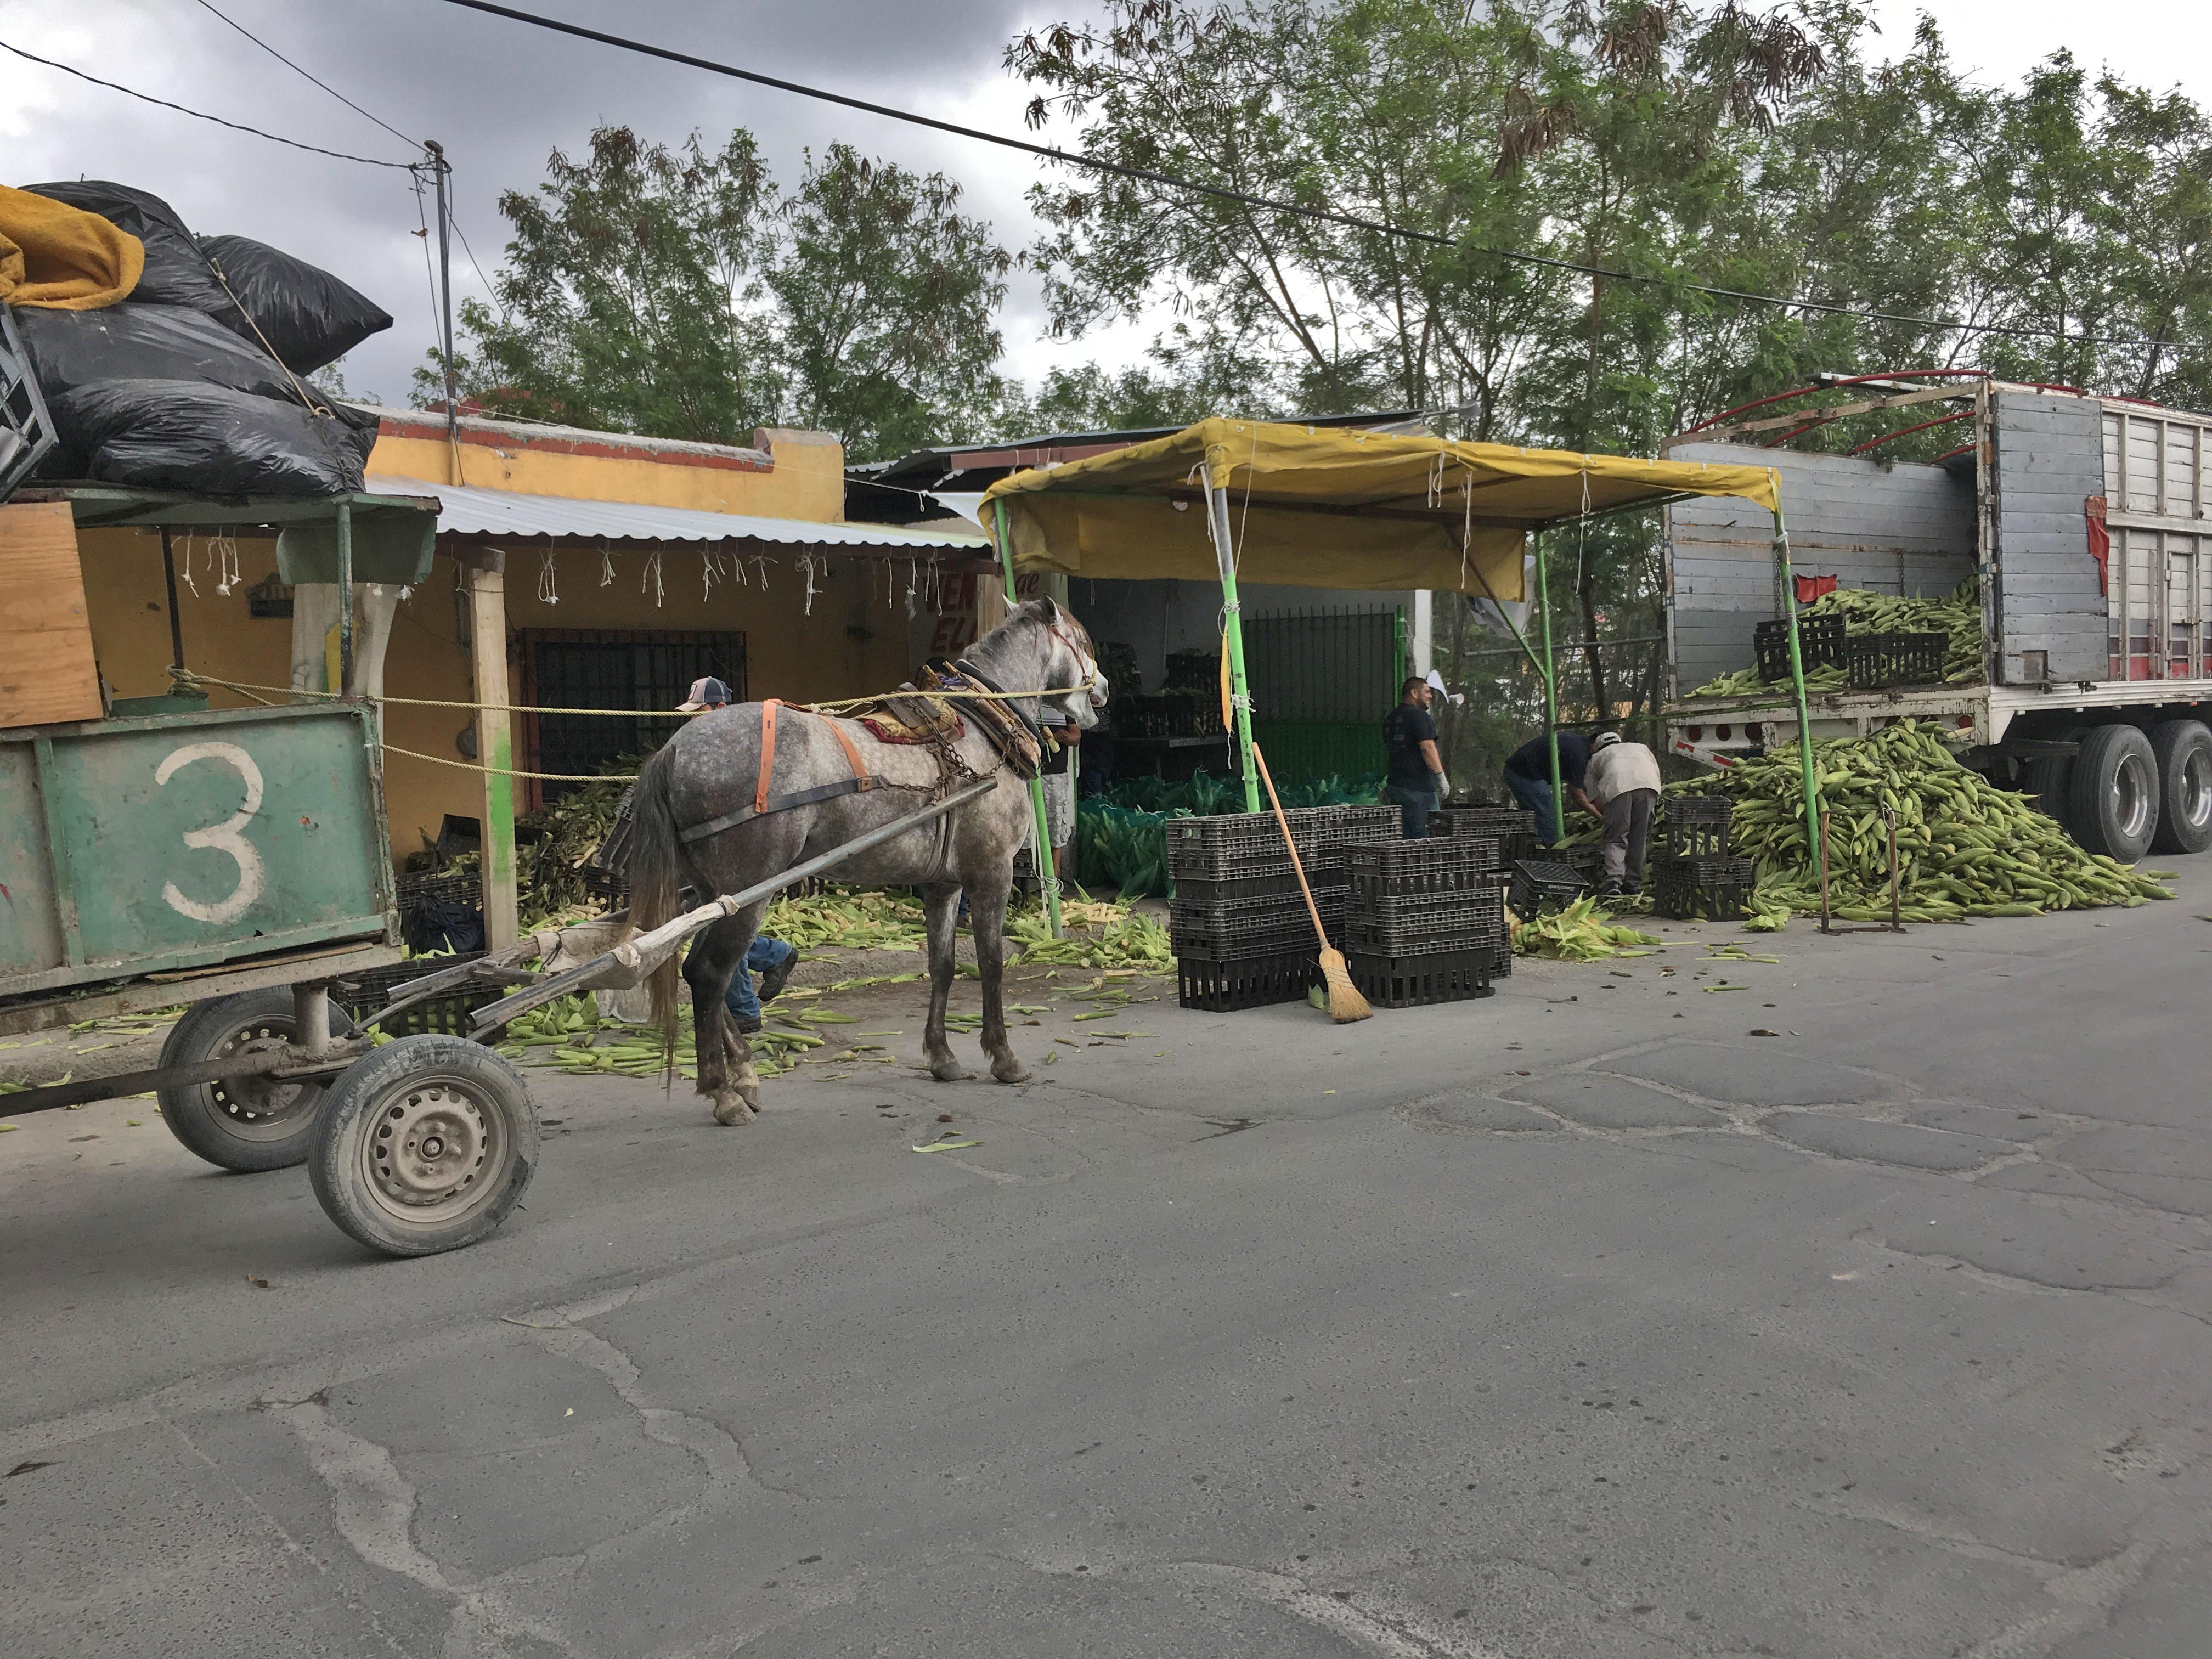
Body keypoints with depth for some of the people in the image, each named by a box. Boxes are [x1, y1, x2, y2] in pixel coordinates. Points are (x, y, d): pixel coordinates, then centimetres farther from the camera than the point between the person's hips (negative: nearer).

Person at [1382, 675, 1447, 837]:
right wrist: (1441, 778, -19)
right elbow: (1427, 748, -20)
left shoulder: (1390, 718, 17)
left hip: (1395, 784, 9)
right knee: (1422, 837, -6)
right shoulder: (1418, 715, -11)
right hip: (1418, 787, -9)